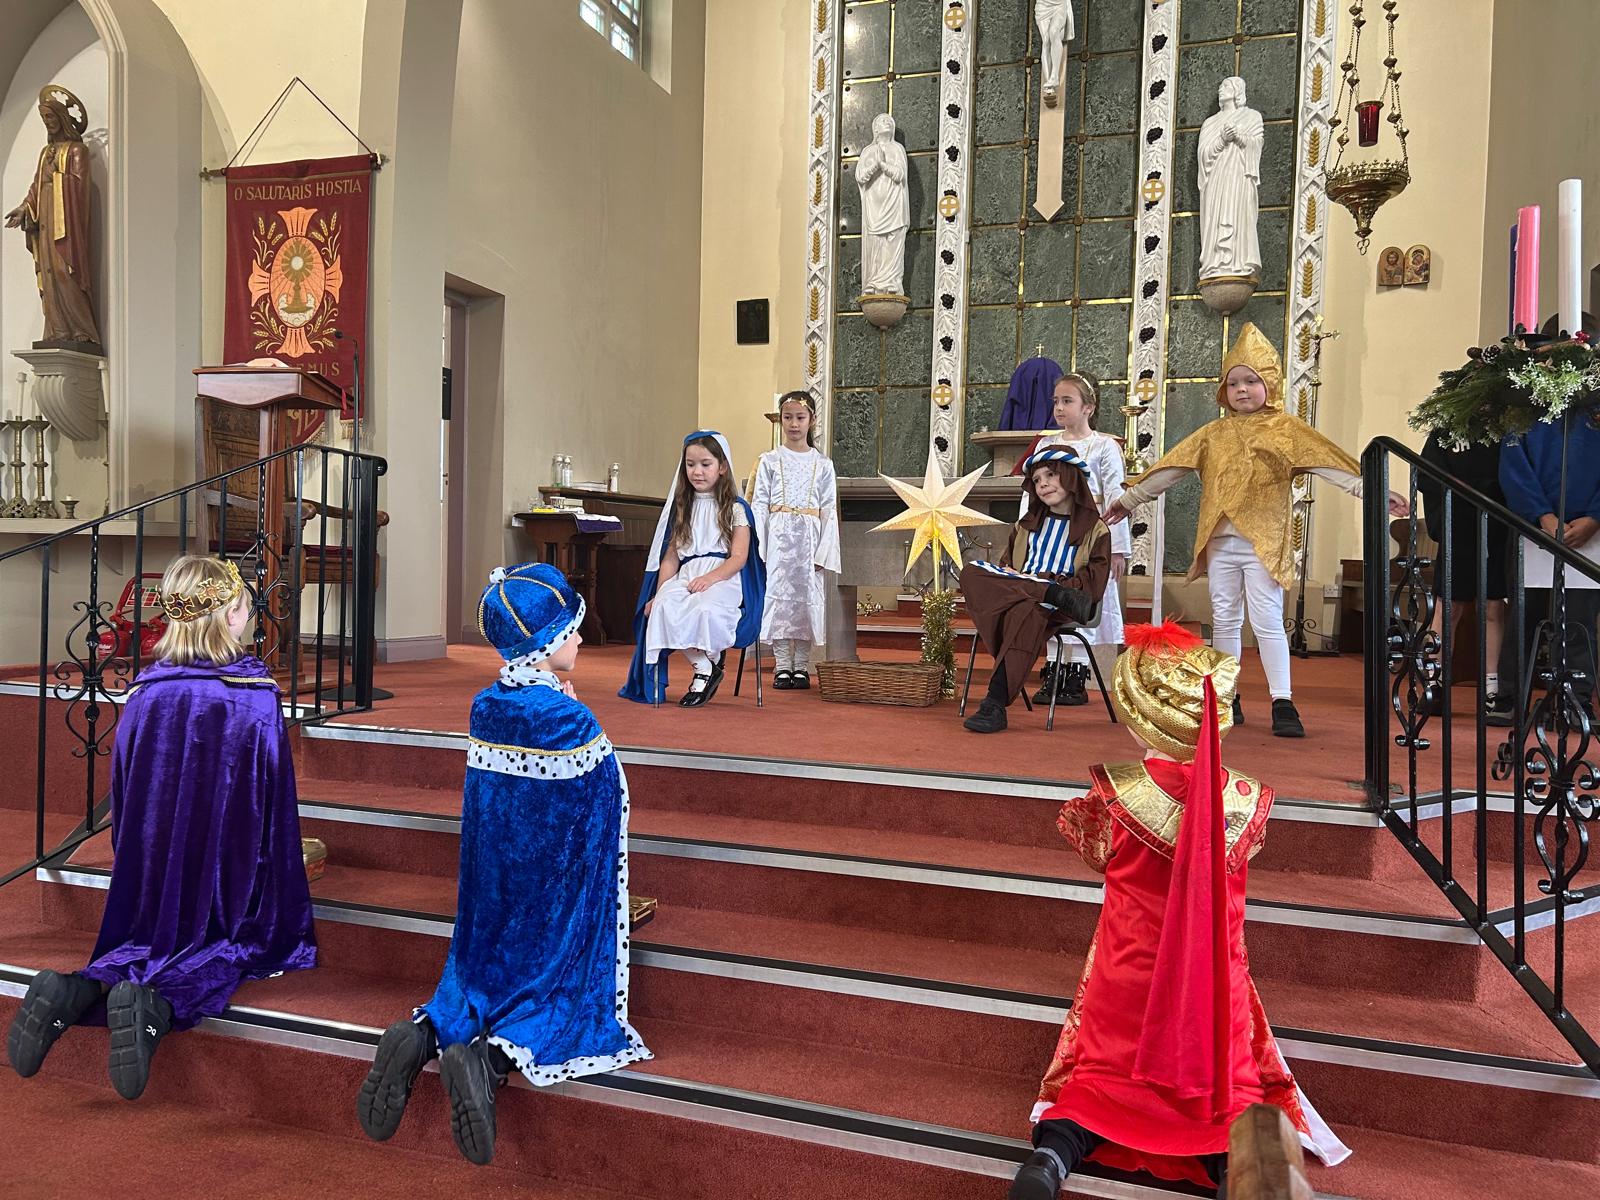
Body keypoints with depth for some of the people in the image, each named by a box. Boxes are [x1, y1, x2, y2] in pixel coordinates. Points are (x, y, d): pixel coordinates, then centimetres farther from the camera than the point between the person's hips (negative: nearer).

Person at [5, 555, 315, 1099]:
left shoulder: (145, 694, -2)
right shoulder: (256, 699, -15)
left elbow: (123, 804, 7)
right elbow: (275, 813, -10)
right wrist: (281, 924, 1)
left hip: (153, 887, 5)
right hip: (227, 877, -4)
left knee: (153, 938, 20)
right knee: (227, 949, 7)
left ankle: (74, 990, -11)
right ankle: (155, 1006, -25)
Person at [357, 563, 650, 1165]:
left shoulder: (485, 708, -3)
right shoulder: (571, 720, -21)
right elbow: (603, 818, -11)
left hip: (494, 888, 6)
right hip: (553, 895, -6)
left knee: (490, 965, 23)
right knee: (559, 975, 7)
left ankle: (422, 1034, -3)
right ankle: (489, 1059, -18)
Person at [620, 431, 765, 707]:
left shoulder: (735, 508, 6)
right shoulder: (682, 508, 20)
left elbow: (739, 557, -4)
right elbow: (671, 557, 16)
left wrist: (710, 578, -20)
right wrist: (659, 593, 1)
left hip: (724, 578, -4)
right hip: (686, 577, 4)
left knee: (706, 608, -37)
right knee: (663, 607, -30)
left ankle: (712, 662, -7)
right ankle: (702, 668, -17)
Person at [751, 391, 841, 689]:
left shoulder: (823, 464, 7)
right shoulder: (769, 461, 6)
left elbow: (830, 511, 4)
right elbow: (759, 506, 3)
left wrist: (824, 552, -5)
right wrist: (758, 548, -6)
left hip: (809, 540, 0)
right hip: (778, 537, 0)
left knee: (807, 597, 0)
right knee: (778, 596, -3)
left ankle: (802, 666, 9)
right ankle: (783, 667, 4)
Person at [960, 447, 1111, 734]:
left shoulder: (1094, 529, 10)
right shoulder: (1028, 522, 27)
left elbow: (1093, 584, -1)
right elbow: (1005, 562, 19)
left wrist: (1047, 579, -15)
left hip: (1056, 608, -5)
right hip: (1012, 590, 5)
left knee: (1024, 612, -41)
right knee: (971, 573, -26)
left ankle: (995, 705, -44)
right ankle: (1063, 597, -32)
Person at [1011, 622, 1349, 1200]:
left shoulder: (1114, 792, -16)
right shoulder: (1246, 798, -11)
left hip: (1128, 976, 0)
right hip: (1215, 982, 1)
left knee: (1101, 1075, 12)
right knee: (1228, 1079, 13)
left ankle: (1053, 1152, -13)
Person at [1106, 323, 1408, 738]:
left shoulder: (1286, 430, 0)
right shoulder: (1213, 434, 10)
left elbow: (1331, 463, -8)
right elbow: (1171, 468, 14)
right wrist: (1130, 498, 16)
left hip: (1264, 542, -4)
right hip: (1220, 541, 4)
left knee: (1267, 621, -6)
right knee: (1224, 620, 9)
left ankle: (1283, 704, 0)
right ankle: (1227, 700, 19)